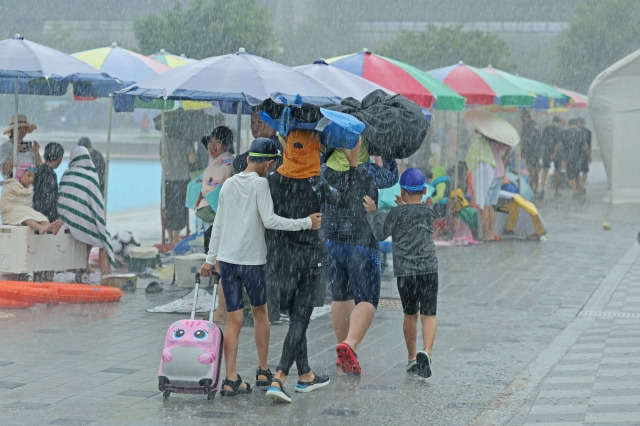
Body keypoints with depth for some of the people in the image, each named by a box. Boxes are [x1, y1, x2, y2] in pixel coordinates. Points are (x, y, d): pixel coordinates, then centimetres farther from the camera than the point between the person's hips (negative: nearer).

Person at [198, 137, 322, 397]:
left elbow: (218, 225, 14)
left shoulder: (228, 185, 9)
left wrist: (211, 258, 21)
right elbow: (269, 220, -18)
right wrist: (306, 223, -13)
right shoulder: (260, 184, -9)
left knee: (233, 319, 3)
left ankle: (231, 379, -3)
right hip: (253, 261, -4)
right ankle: (263, 370, 23)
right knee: (260, 312, 16)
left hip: (227, 260, 4)